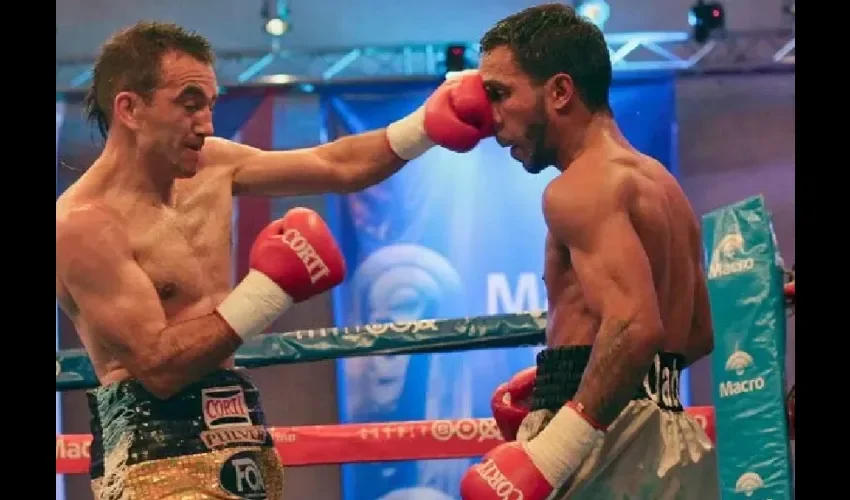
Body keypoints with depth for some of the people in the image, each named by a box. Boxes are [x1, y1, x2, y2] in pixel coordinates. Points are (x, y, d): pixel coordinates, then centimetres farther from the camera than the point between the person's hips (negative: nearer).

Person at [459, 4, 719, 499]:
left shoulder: (583, 187, -10)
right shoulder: (658, 183, 21)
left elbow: (635, 326, -25)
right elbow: (700, 333, 30)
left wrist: (547, 457, -28)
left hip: (610, 441, -10)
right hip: (669, 441, 10)